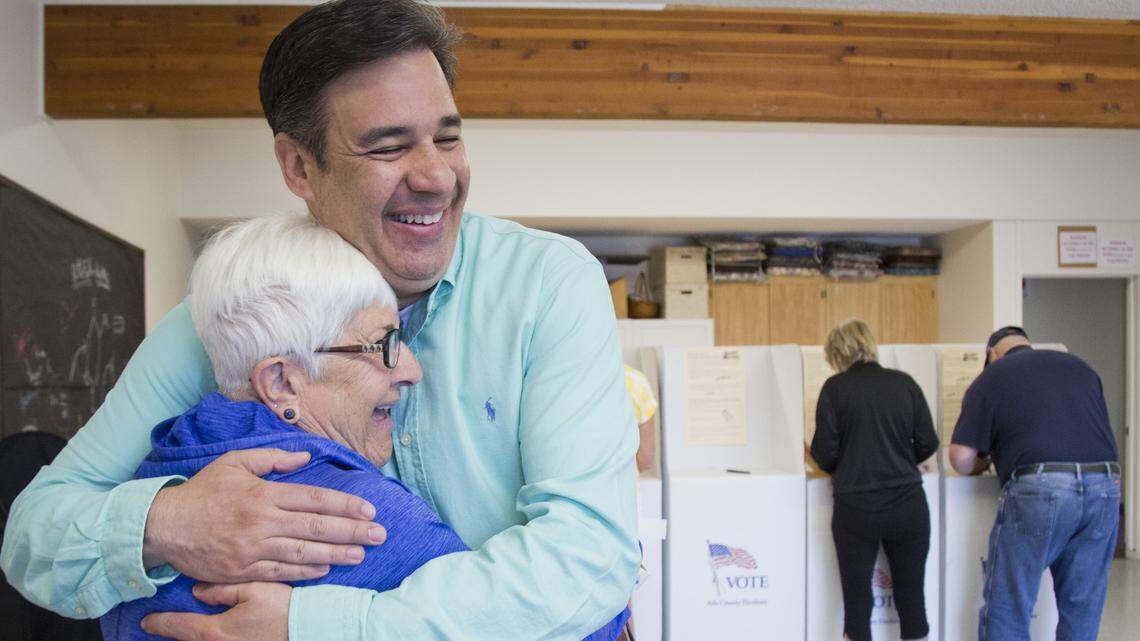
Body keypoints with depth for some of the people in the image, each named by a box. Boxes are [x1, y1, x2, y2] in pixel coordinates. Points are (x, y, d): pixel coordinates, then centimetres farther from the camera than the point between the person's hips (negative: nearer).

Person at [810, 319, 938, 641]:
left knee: (857, 600, 7)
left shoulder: (835, 388, -4)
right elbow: (927, 443, 5)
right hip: (908, 505, 3)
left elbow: (824, 452, -5)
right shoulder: (905, 383, 5)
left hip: (856, 506, -2)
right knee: (912, 598, 11)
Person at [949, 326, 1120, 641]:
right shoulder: (1079, 365, 21)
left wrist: (980, 464, 22)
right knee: (1082, 610, 16)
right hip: (1104, 487, 5)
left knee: (1006, 611, 5)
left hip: (1039, 490, -5)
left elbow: (961, 458, 0)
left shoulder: (990, 378, 7)